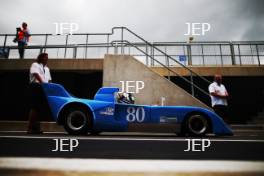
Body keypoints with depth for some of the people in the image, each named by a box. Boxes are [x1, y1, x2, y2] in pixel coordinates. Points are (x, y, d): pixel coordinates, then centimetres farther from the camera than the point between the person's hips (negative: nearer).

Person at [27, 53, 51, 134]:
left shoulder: (47, 68, 26)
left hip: (44, 88, 7)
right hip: (36, 86, -7)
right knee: (34, 107, -12)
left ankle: (35, 127, 7)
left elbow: (49, 79, 19)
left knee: (39, 107, 4)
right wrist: (42, 83, -24)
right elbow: (36, 74, -12)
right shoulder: (35, 65, 5)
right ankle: (30, 127, -11)